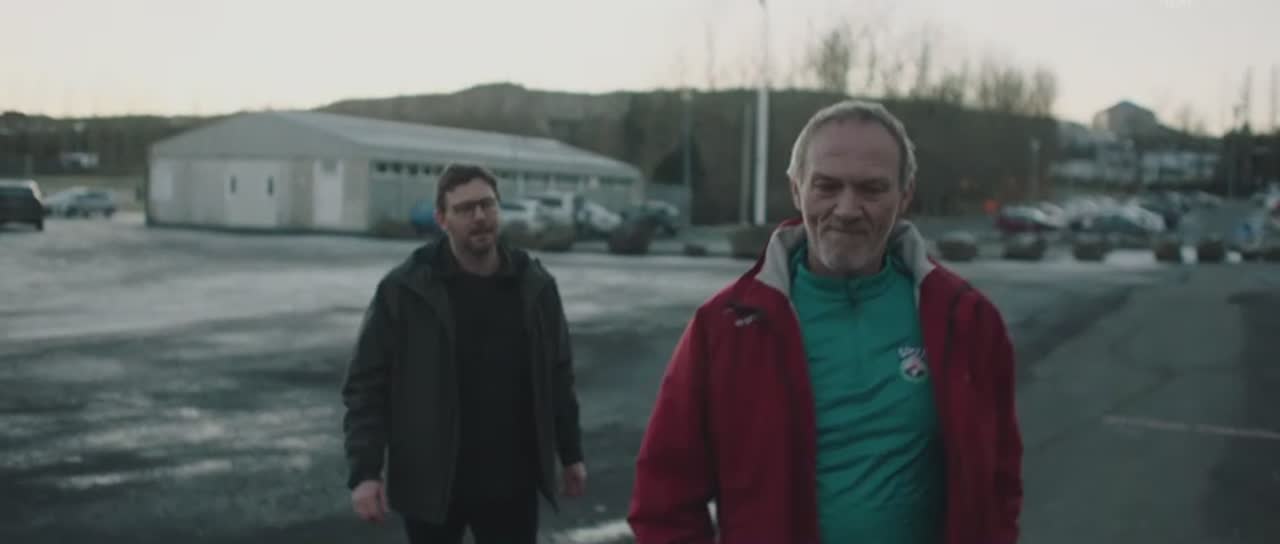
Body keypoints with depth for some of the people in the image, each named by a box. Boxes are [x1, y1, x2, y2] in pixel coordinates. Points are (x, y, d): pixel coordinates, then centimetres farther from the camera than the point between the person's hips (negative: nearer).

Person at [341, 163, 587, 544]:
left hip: (512, 483, 2)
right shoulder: (404, 290, -9)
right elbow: (366, 385, -7)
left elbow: (557, 376, 11)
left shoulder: (534, 285, 1)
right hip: (431, 482, -2)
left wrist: (570, 453, 13)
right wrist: (364, 472, -15)